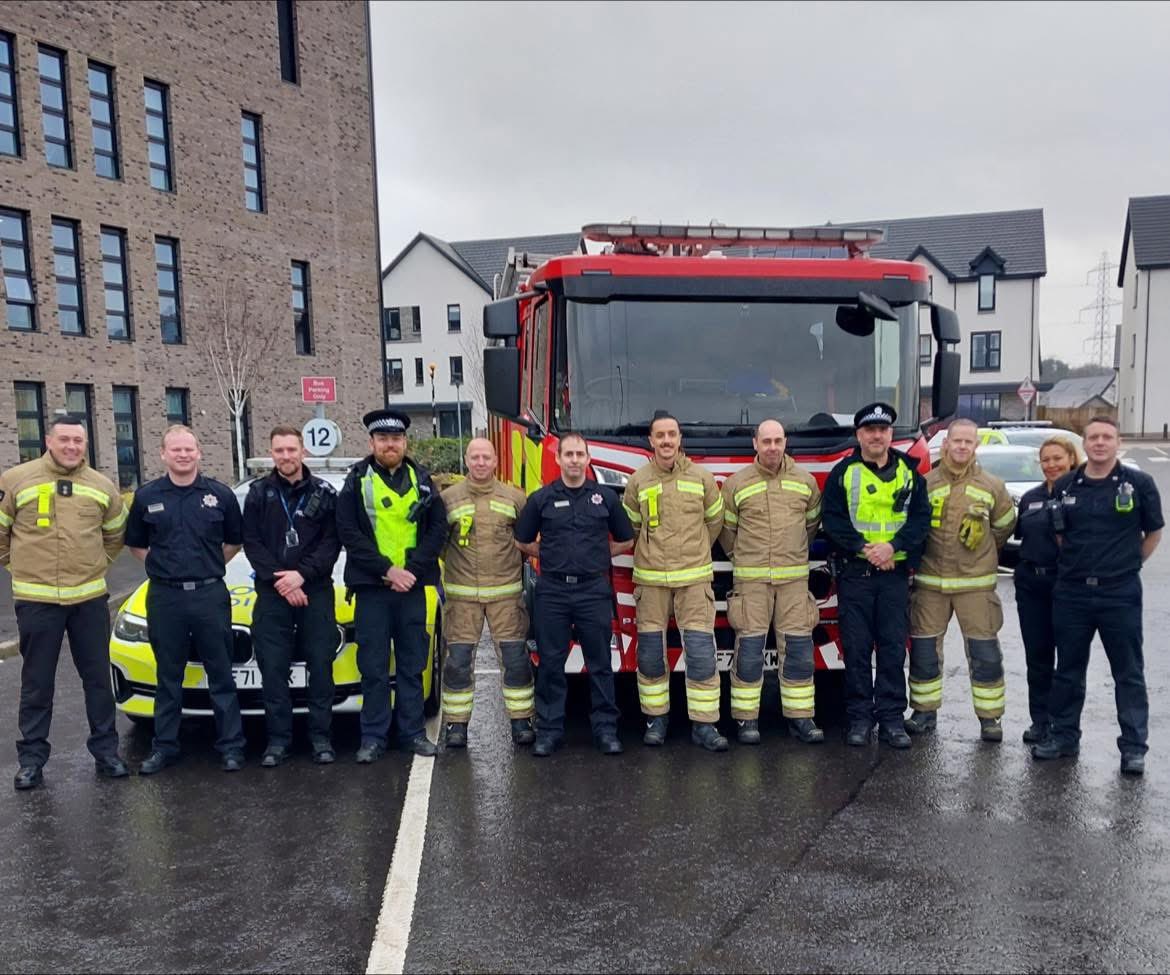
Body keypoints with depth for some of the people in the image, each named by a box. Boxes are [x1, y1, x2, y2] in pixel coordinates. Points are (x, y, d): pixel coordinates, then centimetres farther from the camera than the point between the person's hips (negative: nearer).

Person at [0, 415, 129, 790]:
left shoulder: (102, 487, 6)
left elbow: (115, 533, 20)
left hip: (90, 598, 2)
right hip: (35, 600, -2)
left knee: (98, 678, 9)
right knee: (37, 683, 7)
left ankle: (106, 750, 21)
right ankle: (31, 758, 20)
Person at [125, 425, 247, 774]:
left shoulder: (220, 494, 1)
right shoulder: (146, 496, 3)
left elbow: (234, 541, 12)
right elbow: (136, 544, 14)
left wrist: (210, 567, 5)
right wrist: (163, 566, 5)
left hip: (210, 595, -1)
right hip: (165, 597, 1)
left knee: (221, 675, 6)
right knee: (168, 677, 12)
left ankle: (231, 745, 13)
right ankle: (164, 746, 22)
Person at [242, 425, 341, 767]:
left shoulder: (323, 492, 4)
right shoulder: (258, 493, 6)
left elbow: (331, 542, -2)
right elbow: (251, 543, 0)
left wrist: (302, 574, -15)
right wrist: (279, 580, -11)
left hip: (316, 592, 0)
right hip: (271, 595, 1)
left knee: (320, 667, 3)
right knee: (273, 670, 3)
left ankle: (321, 737, 12)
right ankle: (278, 739, 12)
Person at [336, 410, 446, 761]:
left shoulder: (422, 480, 7)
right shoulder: (356, 482, 0)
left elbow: (437, 527, 2)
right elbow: (349, 533, -7)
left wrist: (412, 570, -10)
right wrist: (388, 570, -14)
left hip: (412, 586, 2)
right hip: (372, 587, -2)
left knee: (412, 664, 9)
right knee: (373, 667, 3)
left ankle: (412, 732, 19)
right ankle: (373, 736, 13)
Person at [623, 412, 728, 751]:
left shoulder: (702, 478, 3)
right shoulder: (638, 481, 2)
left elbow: (714, 521, 15)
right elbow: (629, 526, 14)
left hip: (694, 578, 0)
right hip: (650, 578, 1)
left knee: (701, 652, -5)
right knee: (650, 653, 5)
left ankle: (704, 724, 4)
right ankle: (656, 718, 21)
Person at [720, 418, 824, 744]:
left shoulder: (805, 481, 7)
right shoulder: (736, 484, 1)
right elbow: (726, 529, 10)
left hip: (794, 577, 2)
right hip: (751, 579, -2)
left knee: (799, 647, 2)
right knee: (749, 648, -2)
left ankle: (800, 717, 13)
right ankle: (746, 718, 8)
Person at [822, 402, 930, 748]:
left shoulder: (909, 472, 9)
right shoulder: (843, 472, 3)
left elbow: (921, 517, 3)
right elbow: (832, 519, -3)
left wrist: (894, 546, -13)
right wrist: (863, 548, -15)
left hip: (895, 571, 2)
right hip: (854, 572, -1)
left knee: (894, 647, 4)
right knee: (856, 648, 2)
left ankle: (891, 718, 13)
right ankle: (859, 717, 11)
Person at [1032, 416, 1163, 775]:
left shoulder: (1139, 484, -3)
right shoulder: (1064, 486, 4)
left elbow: (1153, 533, 6)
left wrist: (1127, 565, 5)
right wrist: (1075, 563, 6)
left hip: (1120, 594, -3)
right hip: (1071, 593, 3)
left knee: (1129, 673, 5)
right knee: (1068, 670, 12)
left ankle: (1133, 746, 15)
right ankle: (1064, 735, 24)